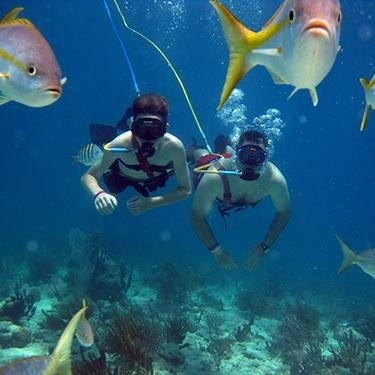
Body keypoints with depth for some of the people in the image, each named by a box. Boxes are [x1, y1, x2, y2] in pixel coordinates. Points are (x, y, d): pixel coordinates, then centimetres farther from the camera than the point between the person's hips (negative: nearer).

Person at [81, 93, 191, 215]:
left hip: (156, 179, 1)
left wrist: (151, 202, -44)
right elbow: (88, 176, -31)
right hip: (121, 176, -1)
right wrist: (98, 193, -55)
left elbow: (185, 190, -31)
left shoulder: (174, 147, -43)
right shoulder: (121, 144, -43)